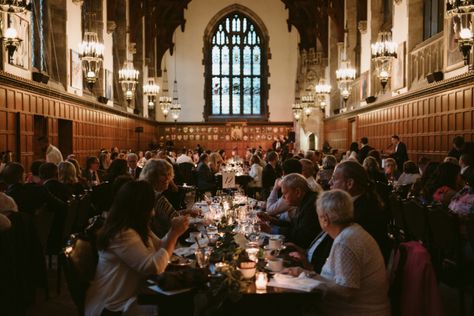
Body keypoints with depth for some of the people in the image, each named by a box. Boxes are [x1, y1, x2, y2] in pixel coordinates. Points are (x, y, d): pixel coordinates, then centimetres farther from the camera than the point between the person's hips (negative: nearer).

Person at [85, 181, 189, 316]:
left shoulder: (137, 227, 6)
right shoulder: (122, 235, -25)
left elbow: (158, 248, 14)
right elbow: (154, 267, -28)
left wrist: (173, 231, -3)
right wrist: (174, 234, -21)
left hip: (134, 293, 9)